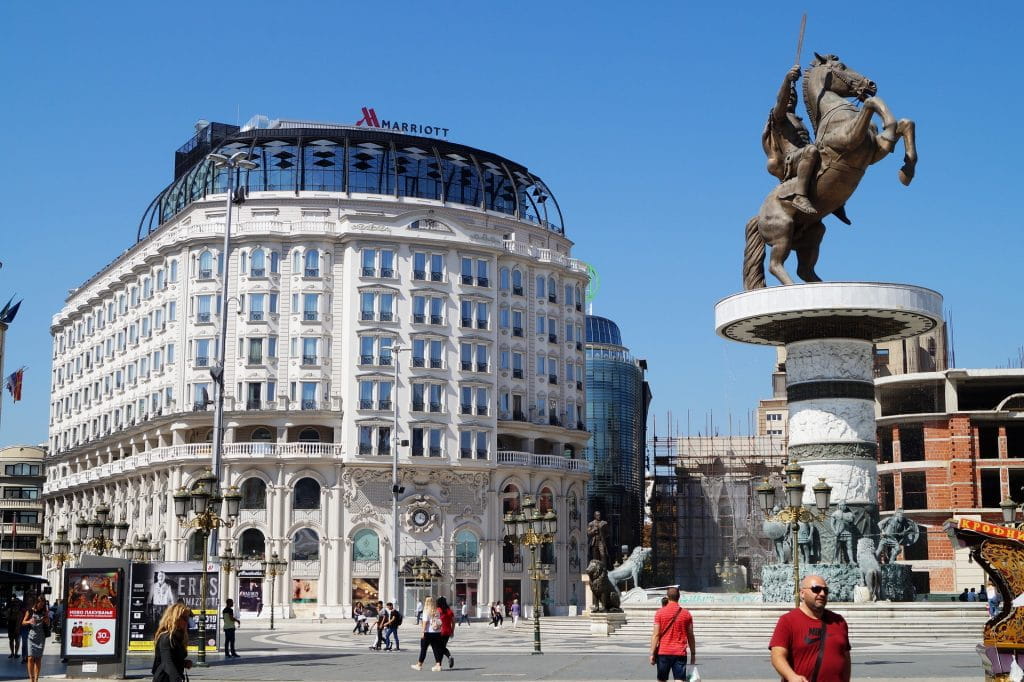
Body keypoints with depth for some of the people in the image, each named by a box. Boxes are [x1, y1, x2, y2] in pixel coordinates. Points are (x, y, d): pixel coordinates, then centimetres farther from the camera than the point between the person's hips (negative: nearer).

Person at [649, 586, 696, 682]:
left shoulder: (660, 613, -3)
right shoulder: (686, 614, 2)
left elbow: (656, 635, -6)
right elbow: (690, 636, 6)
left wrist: (652, 654, -4)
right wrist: (693, 654, 15)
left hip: (663, 653, 0)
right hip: (680, 653, 0)